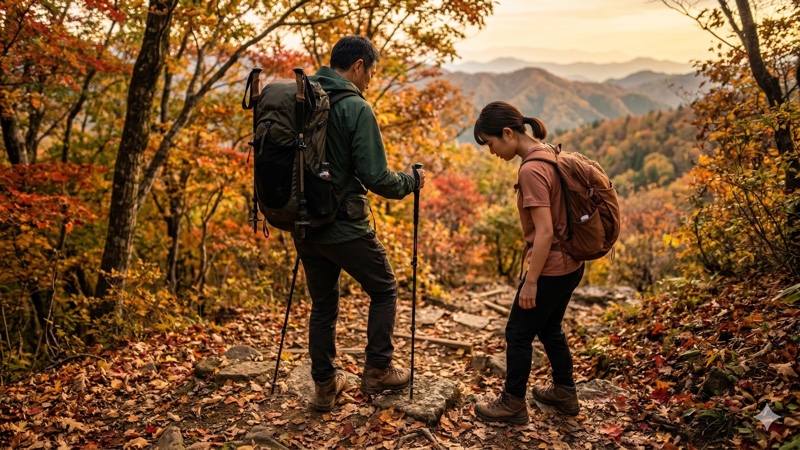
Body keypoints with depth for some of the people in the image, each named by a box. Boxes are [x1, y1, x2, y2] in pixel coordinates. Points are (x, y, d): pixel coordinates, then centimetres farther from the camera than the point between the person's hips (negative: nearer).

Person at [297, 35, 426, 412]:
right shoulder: (356, 108, -15)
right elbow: (376, 178, -17)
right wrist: (412, 181, 1)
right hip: (345, 226, -6)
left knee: (323, 304, 18)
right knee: (384, 291, 15)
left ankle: (325, 385, 24)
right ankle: (377, 372, 20)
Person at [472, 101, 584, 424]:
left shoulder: (531, 169, -23)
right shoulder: (548, 154, 5)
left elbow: (544, 233, -25)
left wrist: (530, 282, -18)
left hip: (551, 269, -9)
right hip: (571, 264, 9)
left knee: (518, 335, 7)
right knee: (549, 328, 24)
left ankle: (513, 404, 23)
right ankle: (564, 393, 39)